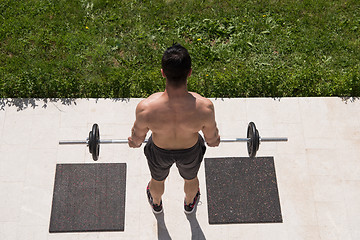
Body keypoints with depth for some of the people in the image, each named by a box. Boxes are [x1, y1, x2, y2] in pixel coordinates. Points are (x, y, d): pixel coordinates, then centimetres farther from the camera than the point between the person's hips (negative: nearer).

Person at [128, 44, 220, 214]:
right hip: (191, 152, 0)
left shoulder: (145, 108, -39)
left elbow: (137, 138, -16)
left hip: (159, 152, 0)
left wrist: (134, 142, 9)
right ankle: (189, 204, 69)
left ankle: (156, 204, 69)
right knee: (190, 178, 36)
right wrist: (214, 140, 9)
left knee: (157, 179, 36)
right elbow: (211, 138, -16)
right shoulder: (204, 107, -38)